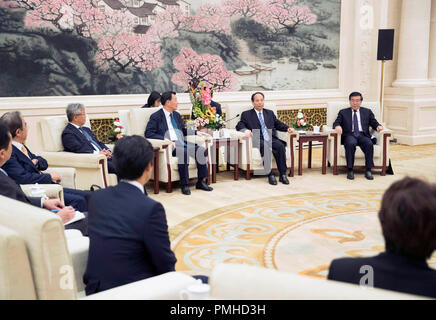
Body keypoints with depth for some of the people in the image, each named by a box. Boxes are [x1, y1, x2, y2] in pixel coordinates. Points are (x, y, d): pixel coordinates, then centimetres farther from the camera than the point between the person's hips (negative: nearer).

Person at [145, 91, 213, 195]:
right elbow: (148, 133, -8)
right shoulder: (156, 116, 1)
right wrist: (164, 139, -21)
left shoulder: (176, 115, 23)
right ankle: (184, 185, -28)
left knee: (201, 151, -16)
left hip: (182, 143, 7)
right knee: (184, 152, -35)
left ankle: (201, 182, -10)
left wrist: (196, 132, 12)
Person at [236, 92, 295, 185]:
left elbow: (278, 124, 26)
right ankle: (270, 174, -35)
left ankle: (282, 174, -27)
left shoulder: (270, 113, 27)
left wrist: (287, 128, 6)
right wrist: (245, 130, -16)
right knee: (265, 146, -38)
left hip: (272, 139, 3)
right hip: (258, 140, -3)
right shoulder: (246, 114, 17)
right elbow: (239, 125, 6)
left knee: (280, 146, -30)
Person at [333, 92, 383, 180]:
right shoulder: (343, 112, 19)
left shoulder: (367, 112, 22)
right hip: (349, 135, -1)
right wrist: (337, 126, -17)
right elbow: (336, 123, 7)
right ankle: (350, 170, -30)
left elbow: (374, 123, 16)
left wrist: (378, 126, -8)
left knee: (369, 144, -33)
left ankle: (368, 170, -27)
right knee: (351, 143, -36)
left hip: (363, 135, 1)